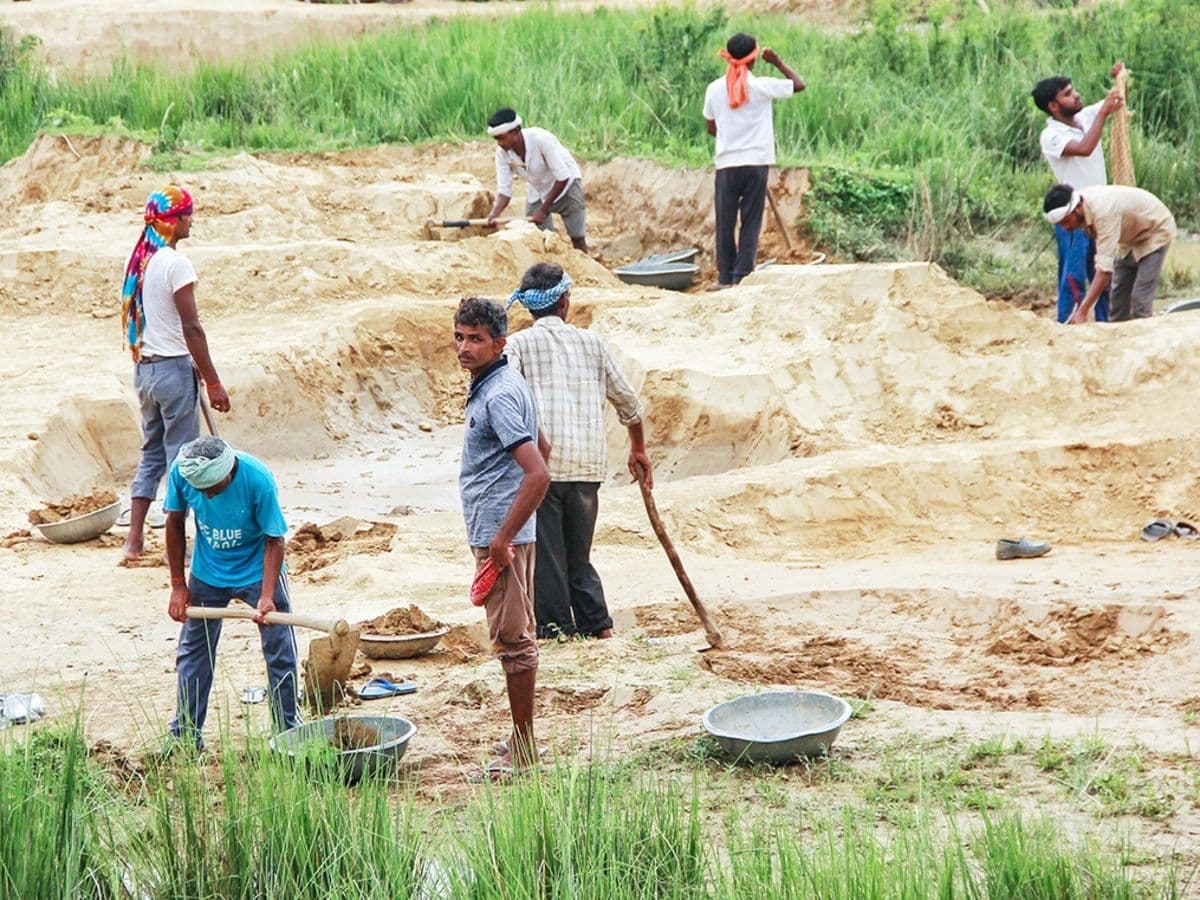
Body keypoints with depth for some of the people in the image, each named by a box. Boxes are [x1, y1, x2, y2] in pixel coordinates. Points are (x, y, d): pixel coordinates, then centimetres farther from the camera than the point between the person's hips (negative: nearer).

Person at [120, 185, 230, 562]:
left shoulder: (137, 260, 7)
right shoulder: (175, 263, -17)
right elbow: (191, 328, -18)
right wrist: (213, 383, -14)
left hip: (144, 368, 8)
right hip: (174, 368, -8)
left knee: (151, 453, 15)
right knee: (181, 457, 1)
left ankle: (135, 539, 13)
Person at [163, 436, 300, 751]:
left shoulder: (258, 480, -30)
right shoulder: (180, 472, -23)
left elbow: (274, 539, -20)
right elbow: (175, 524, -6)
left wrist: (267, 596, -29)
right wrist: (178, 586, -4)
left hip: (257, 571, -3)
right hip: (207, 574, 3)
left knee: (280, 652, -1)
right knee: (193, 651, 8)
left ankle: (288, 732, 10)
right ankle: (185, 736, 17)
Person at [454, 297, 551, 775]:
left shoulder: (499, 395, -20)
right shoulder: (489, 386, 12)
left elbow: (538, 474, -28)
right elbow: (533, 453, 26)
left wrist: (502, 539, -23)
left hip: (500, 535, -11)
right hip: (494, 532, 11)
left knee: (512, 638, -3)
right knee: (513, 635, 15)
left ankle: (523, 747, 4)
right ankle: (523, 740, 22)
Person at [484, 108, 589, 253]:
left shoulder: (541, 140, -35)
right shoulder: (502, 153, -20)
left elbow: (563, 178, -29)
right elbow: (504, 190, -17)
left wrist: (544, 210, -28)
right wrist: (494, 214, -37)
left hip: (566, 184, -5)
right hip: (537, 191, 5)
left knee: (577, 236, -7)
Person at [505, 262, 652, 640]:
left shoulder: (518, 344, 3)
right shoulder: (590, 342, 13)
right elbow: (627, 400, 21)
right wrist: (638, 449, 34)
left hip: (539, 465, -4)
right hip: (587, 466, 4)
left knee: (545, 553, 2)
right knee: (579, 554, 16)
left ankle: (555, 628, 2)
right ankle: (597, 625, 14)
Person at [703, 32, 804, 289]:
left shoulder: (714, 89, 1)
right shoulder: (762, 87, -7)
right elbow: (799, 84, 5)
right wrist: (777, 62, 13)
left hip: (726, 164, 2)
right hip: (756, 163, -2)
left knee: (725, 222, 8)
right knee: (751, 223, 3)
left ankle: (725, 277, 11)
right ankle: (742, 276, -2)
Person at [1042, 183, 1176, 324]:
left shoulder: (1103, 211, -41)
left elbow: (1105, 268, -44)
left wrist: (1082, 312, -46)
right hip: (1129, 237, 8)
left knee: (1140, 300, -17)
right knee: (1118, 297, 2)